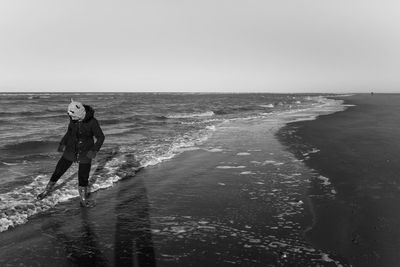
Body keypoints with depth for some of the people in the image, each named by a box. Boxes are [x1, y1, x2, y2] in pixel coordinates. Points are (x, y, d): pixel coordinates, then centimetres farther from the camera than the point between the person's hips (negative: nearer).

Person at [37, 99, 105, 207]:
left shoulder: (92, 122, -23)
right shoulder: (73, 119, -9)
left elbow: (101, 137, -14)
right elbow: (70, 132, 8)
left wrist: (94, 151, -27)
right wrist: (63, 143, -5)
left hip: (85, 153, -3)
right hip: (71, 151, 4)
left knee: (83, 177, 4)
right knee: (58, 171, 11)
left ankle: (83, 198, 32)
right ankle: (47, 190, 37)